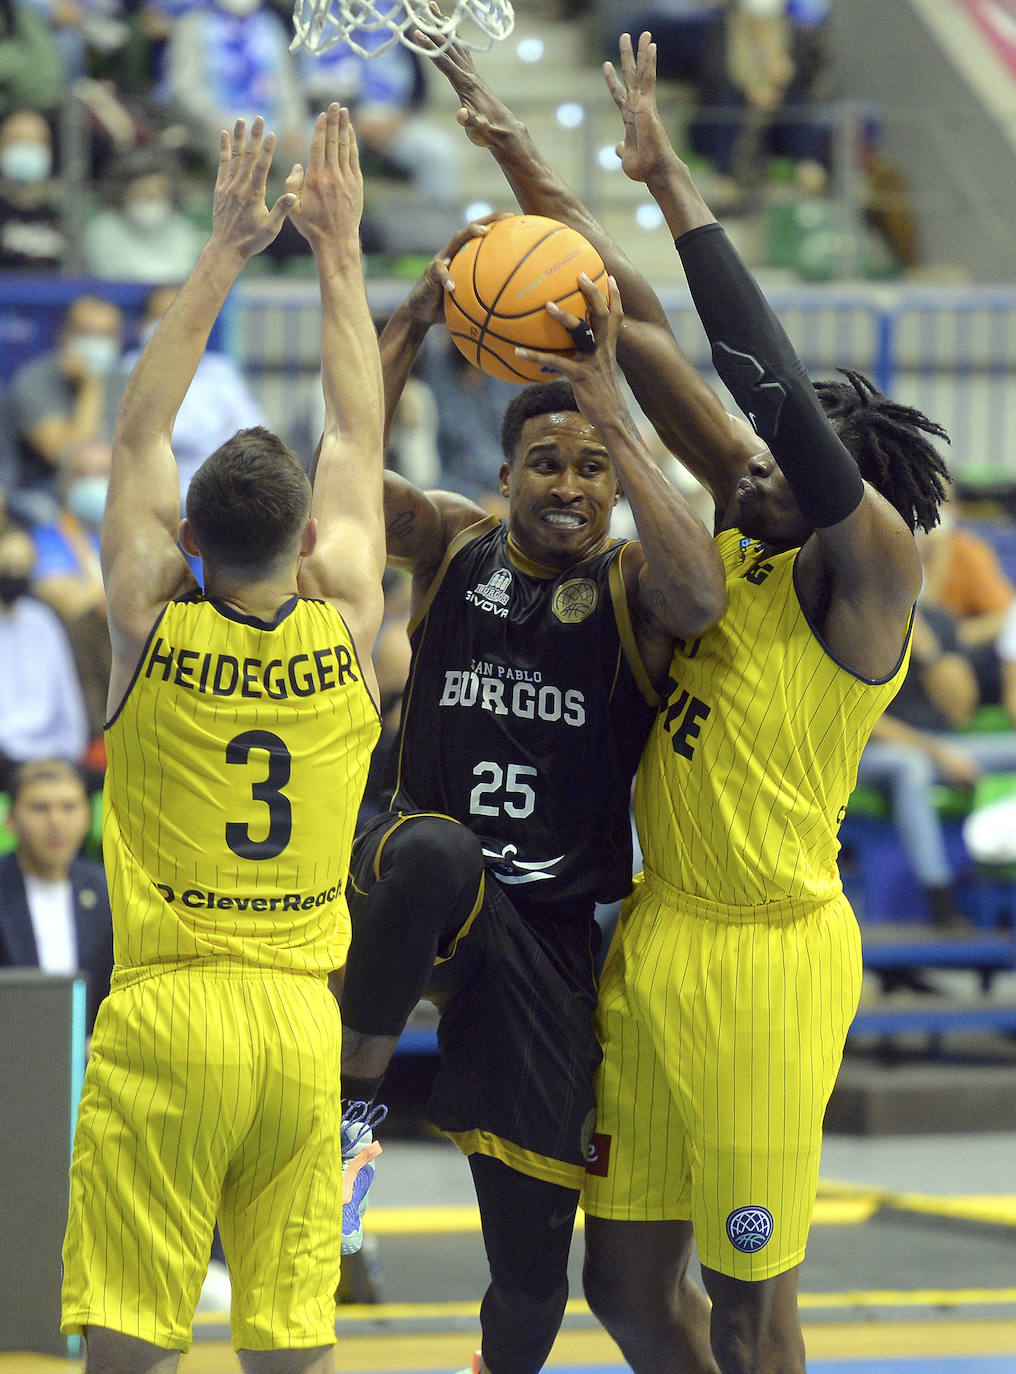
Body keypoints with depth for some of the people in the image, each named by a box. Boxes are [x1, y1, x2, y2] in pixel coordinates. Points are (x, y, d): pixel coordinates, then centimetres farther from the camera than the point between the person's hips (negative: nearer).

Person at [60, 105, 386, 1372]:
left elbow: (139, 431, 7)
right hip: (301, 1025, 2)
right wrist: (337, 248, 19)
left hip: (165, 1015, -2)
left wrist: (223, 254, 11)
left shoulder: (151, 626, -4)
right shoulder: (344, 627, 0)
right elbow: (357, 437, 13)